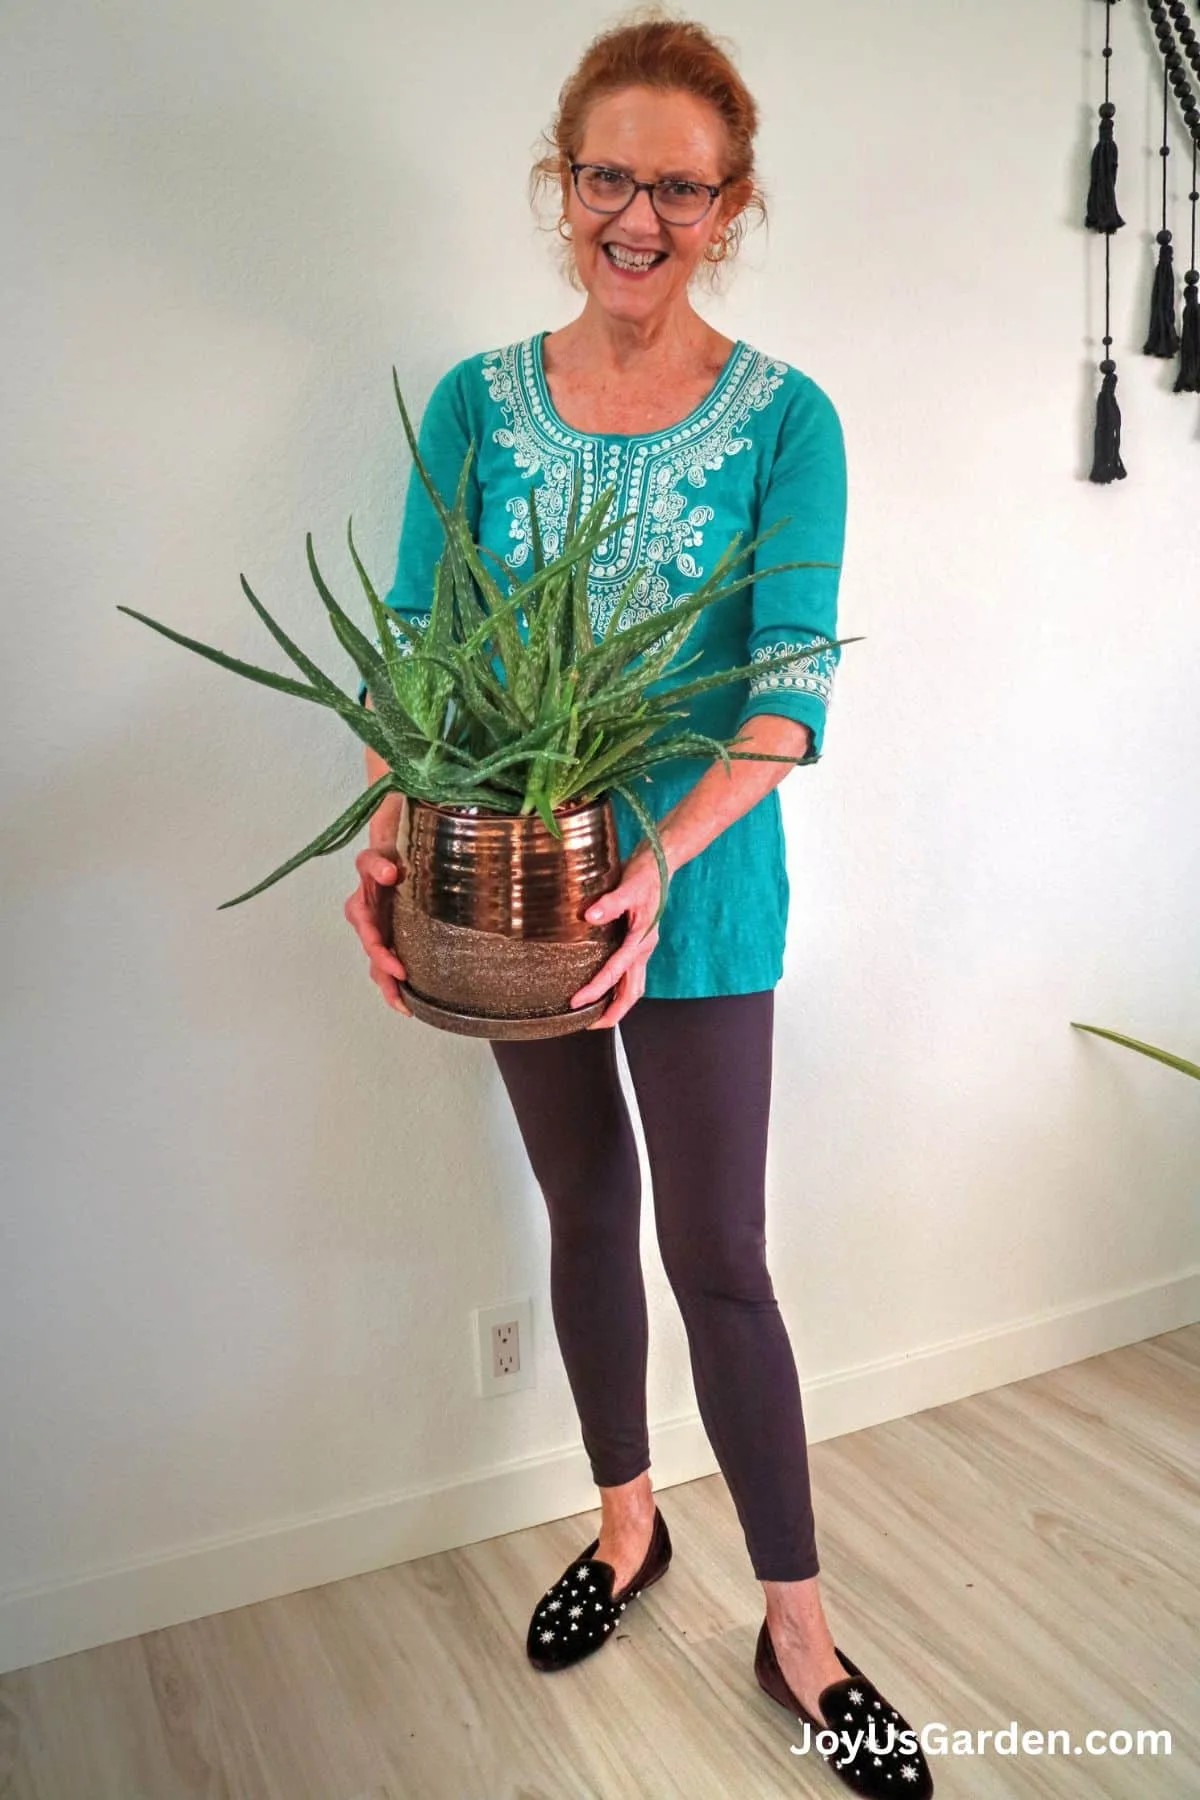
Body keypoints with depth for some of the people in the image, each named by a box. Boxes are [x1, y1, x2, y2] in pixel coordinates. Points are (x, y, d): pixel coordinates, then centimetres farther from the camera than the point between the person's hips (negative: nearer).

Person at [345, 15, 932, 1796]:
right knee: (586, 1213, 18)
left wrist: (661, 856, -32)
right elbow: (412, 646, -4)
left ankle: (797, 1623, 26)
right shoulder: (476, 404, 1)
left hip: (700, 886, -3)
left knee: (717, 1254, 4)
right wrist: (395, 817, -24)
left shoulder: (783, 418, -6)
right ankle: (626, 1520, 42)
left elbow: (793, 682, -17)